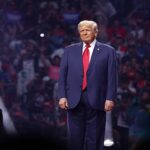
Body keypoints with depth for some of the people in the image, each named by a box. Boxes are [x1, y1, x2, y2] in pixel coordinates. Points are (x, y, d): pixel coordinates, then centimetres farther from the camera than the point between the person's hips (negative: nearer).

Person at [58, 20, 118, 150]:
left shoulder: (108, 51, 5)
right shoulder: (70, 50, 11)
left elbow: (112, 77, 0)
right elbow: (62, 75, 8)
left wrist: (110, 98, -9)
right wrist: (62, 96, -2)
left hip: (96, 100, -2)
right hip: (74, 100, 2)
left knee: (94, 139, 3)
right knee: (75, 137, 3)